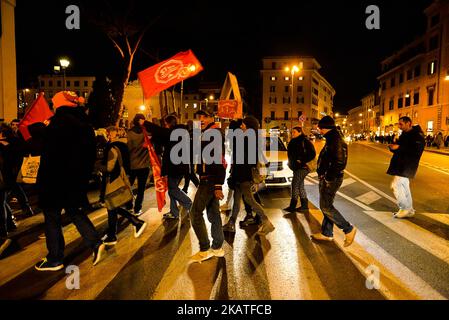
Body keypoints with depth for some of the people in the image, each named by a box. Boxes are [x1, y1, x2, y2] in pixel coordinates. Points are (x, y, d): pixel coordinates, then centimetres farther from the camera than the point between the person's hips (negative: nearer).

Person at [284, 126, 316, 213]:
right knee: (300, 185, 13)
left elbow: (312, 154, -17)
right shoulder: (294, 141, 13)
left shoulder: (305, 141, -12)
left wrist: (302, 161, -20)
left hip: (302, 167, -9)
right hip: (296, 167, 9)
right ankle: (305, 205, 22)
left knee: (295, 185, -10)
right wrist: (291, 163, 13)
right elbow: (291, 153, 25)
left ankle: (292, 206, -5)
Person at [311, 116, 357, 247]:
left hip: (332, 180, -10)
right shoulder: (331, 140, 14)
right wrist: (322, 174, 13)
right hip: (326, 179, 10)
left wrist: (328, 177, -21)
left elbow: (340, 163, -25)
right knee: (326, 206, 16)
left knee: (326, 207, -6)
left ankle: (348, 229, 6)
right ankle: (327, 233, 27)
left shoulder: (337, 141, -19)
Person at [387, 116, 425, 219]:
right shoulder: (404, 134, 14)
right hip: (401, 165, 9)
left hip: (407, 167, -9)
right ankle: (409, 210, 23)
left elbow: (416, 151, -26)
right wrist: (393, 147, -2)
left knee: (396, 185, -11)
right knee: (404, 187, 14)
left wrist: (399, 147, -26)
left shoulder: (417, 135, -14)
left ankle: (405, 209, 0)